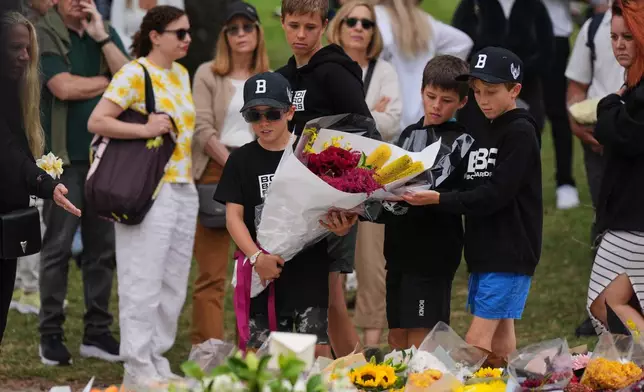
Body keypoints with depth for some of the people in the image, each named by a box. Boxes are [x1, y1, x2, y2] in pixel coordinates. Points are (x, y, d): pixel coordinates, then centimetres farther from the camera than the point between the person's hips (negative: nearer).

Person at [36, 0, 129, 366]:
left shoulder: (106, 33, 11)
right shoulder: (45, 35, -4)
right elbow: (63, 87, -16)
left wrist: (101, 38, -9)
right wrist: (108, 80, -3)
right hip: (64, 157, -5)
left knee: (104, 246, 6)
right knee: (59, 246, -3)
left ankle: (97, 332, 13)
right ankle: (51, 334, 4)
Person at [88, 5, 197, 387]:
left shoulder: (180, 74, 14)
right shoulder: (134, 74, -11)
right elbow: (97, 122, -17)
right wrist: (145, 130, -25)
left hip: (184, 189, 8)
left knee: (174, 284, 11)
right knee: (144, 284, -5)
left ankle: (158, 360, 19)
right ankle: (138, 368, 1)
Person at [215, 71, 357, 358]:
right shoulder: (242, 160, 6)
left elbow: (332, 209, 6)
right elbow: (233, 216, 1)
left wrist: (341, 227, -19)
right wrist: (256, 257, -15)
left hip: (309, 269, -1)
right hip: (264, 271, 1)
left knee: (317, 350, -5)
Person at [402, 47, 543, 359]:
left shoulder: (520, 133, -11)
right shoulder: (483, 134, 16)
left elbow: (495, 194, -18)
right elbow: (472, 190, 10)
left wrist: (439, 200, -23)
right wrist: (421, 194, -6)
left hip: (510, 251, -9)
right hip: (484, 251, 9)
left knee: (477, 341, -13)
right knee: (499, 334, 11)